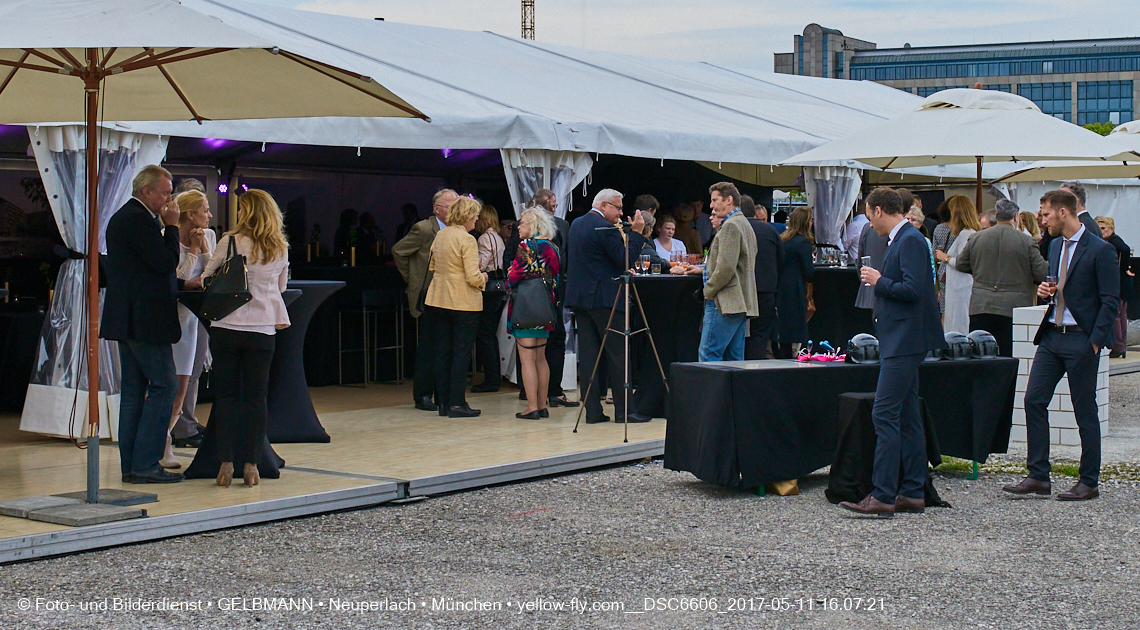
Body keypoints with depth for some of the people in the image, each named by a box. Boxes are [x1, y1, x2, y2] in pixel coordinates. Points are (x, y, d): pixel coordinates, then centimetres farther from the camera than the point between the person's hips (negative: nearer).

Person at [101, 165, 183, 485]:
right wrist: (171, 226, -8)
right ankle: (145, 464, -7)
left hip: (126, 320, 11)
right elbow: (167, 262, -18)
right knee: (163, 386, -6)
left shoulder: (120, 218, 18)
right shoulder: (140, 220, -15)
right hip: (146, 321, -11)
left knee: (134, 389, 11)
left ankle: (131, 465, 13)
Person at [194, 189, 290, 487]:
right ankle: (251, 465, 5)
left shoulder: (231, 242, -6)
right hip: (263, 329, 2)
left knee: (226, 395, 5)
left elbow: (206, 277, 3)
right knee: (256, 397, 6)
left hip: (227, 327, -2)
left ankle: (226, 464, 3)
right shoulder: (281, 249, 4)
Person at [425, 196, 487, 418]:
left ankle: (444, 402, 14)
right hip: (464, 302, -7)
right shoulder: (467, 240, -16)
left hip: (440, 300, 7)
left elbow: (432, 266, 16)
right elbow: (473, 277, -19)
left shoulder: (440, 235, 7)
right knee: (461, 352, -1)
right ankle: (457, 403, -1)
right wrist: (483, 278, 1)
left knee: (443, 350, 10)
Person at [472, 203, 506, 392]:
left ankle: (491, 379, -4)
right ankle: (495, 376, 17)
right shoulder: (498, 238, 17)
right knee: (491, 335, 14)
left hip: (488, 289, -9)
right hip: (499, 288, 9)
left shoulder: (485, 237, -11)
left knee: (484, 335, -5)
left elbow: (480, 265, -19)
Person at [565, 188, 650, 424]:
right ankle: (625, 410, -1)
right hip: (603, 298, -8)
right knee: (617, 355, -2)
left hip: (578, 296, 8)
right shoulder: (605, 228, -14)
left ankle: (593, 411, 5)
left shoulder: (576, 224, 15)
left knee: (587, 354, 6)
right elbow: (626, 259, -15)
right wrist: (636, 233, -8)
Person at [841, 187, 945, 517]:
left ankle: (883, 496, -12)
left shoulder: (911, 240, -15)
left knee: (885, 415, -12)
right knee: (907, 416, 11)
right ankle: (912, 493, 15)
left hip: (904, 343, -11)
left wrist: (878, 281, -11)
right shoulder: (900, 240, 15)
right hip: (900, 341, 11)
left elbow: (912, 289, -23)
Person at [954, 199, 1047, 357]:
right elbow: (1042, 273, -5)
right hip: (1013, 308, -2)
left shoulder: (976, 238, 4)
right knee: (1010, 358, 1)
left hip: (980, 308, 3)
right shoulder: (1027, 241, -6)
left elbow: (960, 265, 16)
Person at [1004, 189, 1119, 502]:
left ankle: (1089, 482, 11)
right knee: (1034, 401, 1)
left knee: (1085, 411, 1)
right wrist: (1046, 290, 2)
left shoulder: (1100, 250, -11)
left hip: (1081, 339, -7)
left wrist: (1095, 341, -17)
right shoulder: (1055, 246, 13)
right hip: (1051, 335, 7)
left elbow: (1111, 301, -11)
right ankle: (1038, 476, 7)